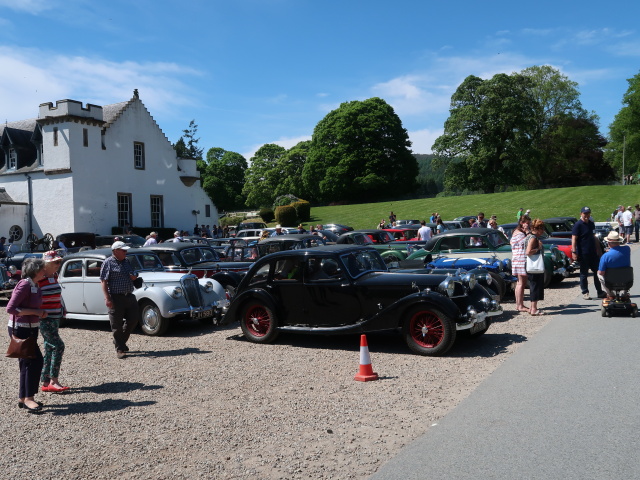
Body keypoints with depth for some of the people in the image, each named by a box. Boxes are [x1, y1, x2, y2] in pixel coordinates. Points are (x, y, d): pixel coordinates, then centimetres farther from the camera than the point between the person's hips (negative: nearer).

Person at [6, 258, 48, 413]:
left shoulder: (35, 286, 9)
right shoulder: (24, 285, -18)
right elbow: (10, 308, -22)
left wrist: (41, 312, 7)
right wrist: (35, 312, -22)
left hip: (30, 329, 10)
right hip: (20, 329, -10)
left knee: (27, 363, 14)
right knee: (35, 361, -10)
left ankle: (23, 398, 23)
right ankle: (28, 398, -2)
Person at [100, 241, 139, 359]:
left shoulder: (126, 262, 14)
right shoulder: (108, 263, -6)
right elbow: (104, 282, -11)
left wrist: (134, 277, 3)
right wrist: (107, 298, -19)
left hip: (129, 296, 7)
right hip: (116, 298, -7)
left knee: (133, 320, 9)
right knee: (117, 325, 2)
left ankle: (121, 341, 29)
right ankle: (119, 349, 12)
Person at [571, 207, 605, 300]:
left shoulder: (591, 224, 12)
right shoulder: (578, 225, -9)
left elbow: (594, 238, 21)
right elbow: (574, 239, -14)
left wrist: (598, 250, 19)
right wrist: (574, 252, -22)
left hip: (593, 253, 7)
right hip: (583, 253, -7)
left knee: (597, 272, 10)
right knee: (584, 274, 3)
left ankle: (600, 292, 18)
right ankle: (585, 293, 12)